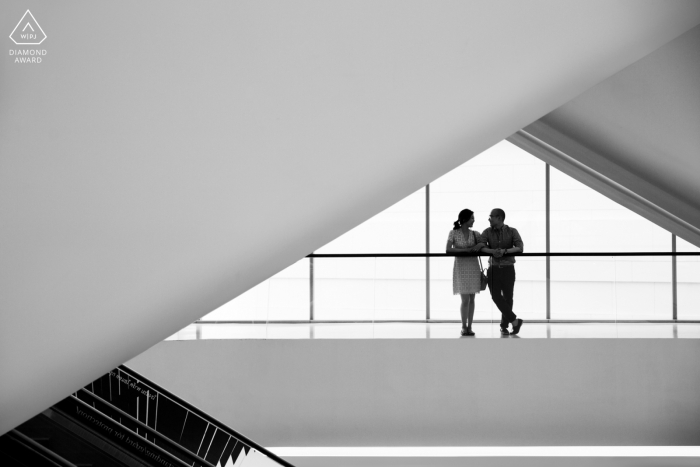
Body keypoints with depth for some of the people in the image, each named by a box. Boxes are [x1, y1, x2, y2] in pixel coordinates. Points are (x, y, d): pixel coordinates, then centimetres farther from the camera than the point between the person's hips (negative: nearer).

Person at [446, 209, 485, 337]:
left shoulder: (475, 234, 7)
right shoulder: (453, 233, -3)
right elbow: (448, 250, -12)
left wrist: (480, 245, -13)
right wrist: (466, 250, -18)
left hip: (473, 267, 3)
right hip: (461, 267, -3)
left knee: (471, 299, 3)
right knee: (465, 299, -8)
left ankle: (469, 327, 9)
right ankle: (464, 327, 4)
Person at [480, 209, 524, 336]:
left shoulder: (512, 232, -2)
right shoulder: (487, 232, 1)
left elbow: (519, 248, -14)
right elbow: (480, 247, -12)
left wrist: (504, 251, -28)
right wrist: (492, 251, -30)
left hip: (508, 269, -1)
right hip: (493, 269, 1)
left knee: (508, 298, 3)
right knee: (496, 296, -12)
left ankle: (504, 326, 17)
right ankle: (515, 320, -3)